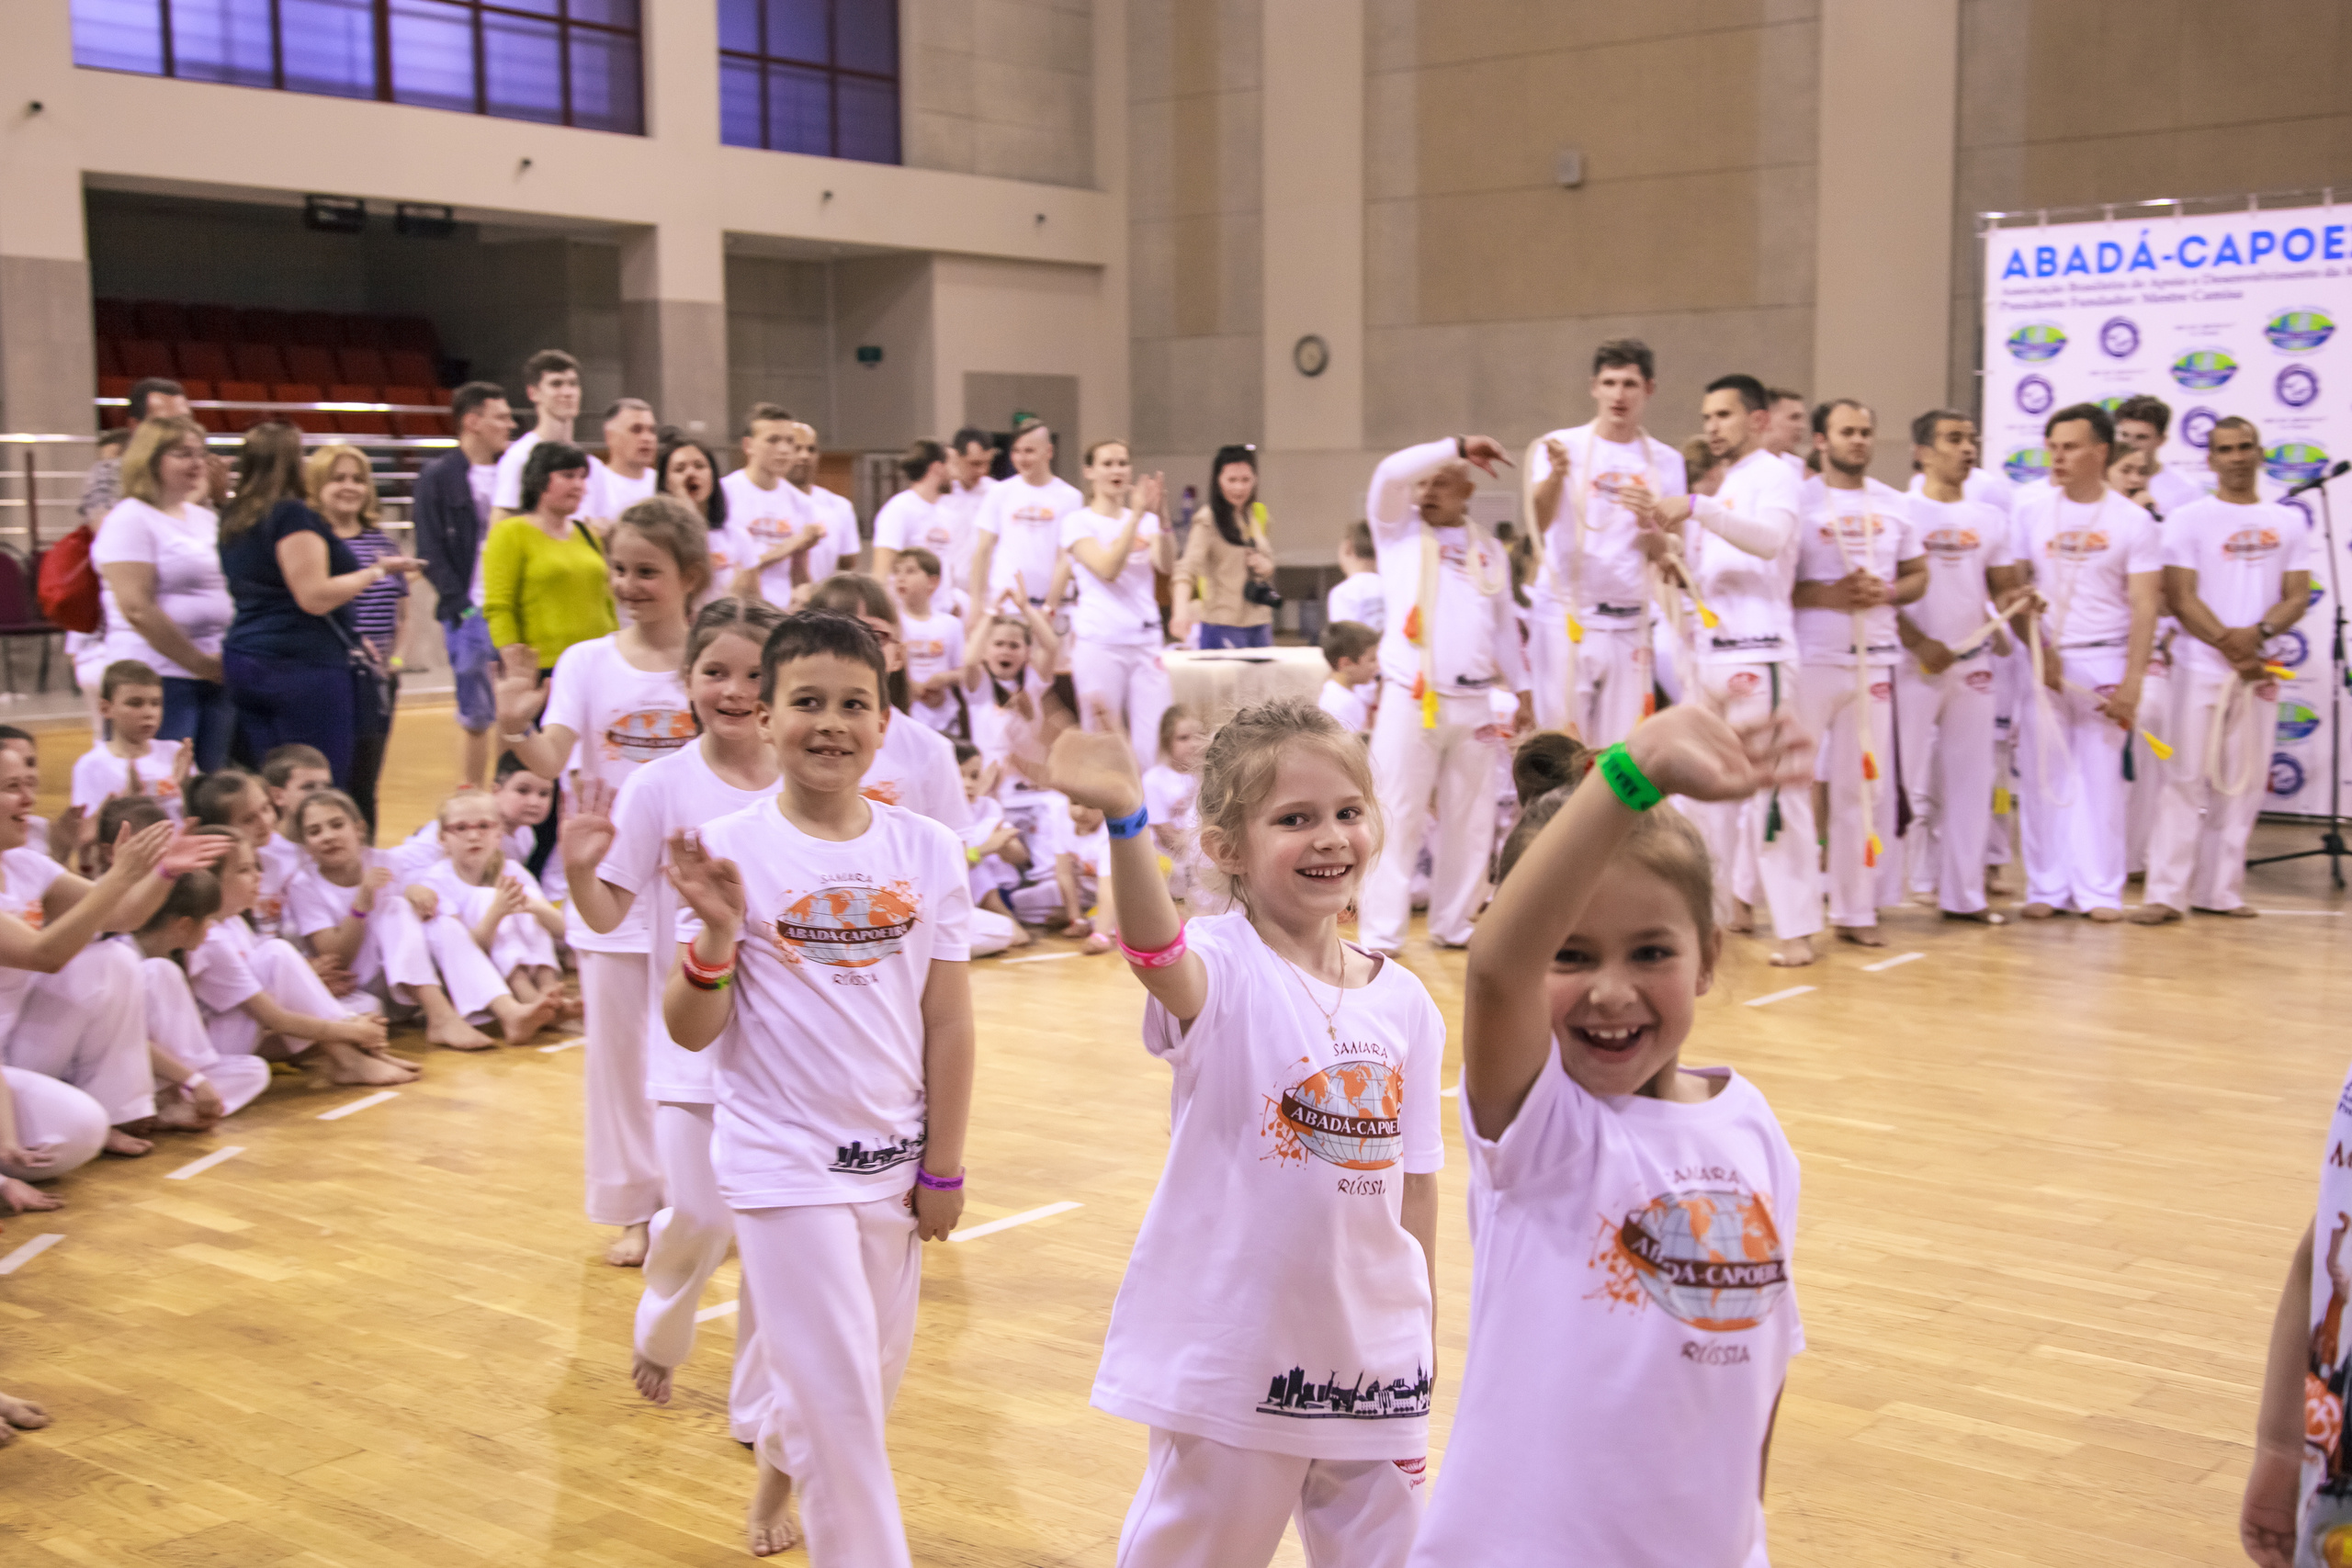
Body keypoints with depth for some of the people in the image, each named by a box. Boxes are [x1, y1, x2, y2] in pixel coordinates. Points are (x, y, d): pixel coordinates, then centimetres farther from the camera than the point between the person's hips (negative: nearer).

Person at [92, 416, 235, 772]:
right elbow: (138, 610, -15)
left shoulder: (204, 518, 17)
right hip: (158, 678, -7)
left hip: (214, 676, 7)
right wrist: (201, 663, -12)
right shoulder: (129, 519, -7)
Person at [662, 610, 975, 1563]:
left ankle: (778, 1464, 49)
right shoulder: (730, 851, -9)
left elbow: (947, 1020, 2)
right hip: (783, 1160, -4)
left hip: (892, 1161, 4)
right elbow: (691, 1031, -9)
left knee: (873, 1373, 18)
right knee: (837, 1393, -1)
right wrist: (717, 932, -27)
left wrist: (943, 1168, 3)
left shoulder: (926, 851, -3)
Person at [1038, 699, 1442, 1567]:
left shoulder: (1404, 1000, 1)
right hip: (1228, 1354, -4)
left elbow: (1413, 1181, 8)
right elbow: (1156, 951, -38)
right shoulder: (1224, 969, -13)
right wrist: (1125, 822, -58)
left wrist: (1422, 1347, 12)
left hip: (1371, 1355, 4)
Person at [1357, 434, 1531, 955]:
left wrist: (1521, 688, 18)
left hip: (1473, 702, 4)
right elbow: (1390, 472, -13)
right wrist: (1458, 445, -14)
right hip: (1410, 699, -4)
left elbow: (1503, 624, 21)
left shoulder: (1487, 549, 14)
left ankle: (1452, 924, 19)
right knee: (1397, 817, -6)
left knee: (1470, 820, 8)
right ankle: (1381, 935, -3)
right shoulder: (1398, 530, 5)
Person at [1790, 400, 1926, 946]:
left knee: (1866, 786, 6)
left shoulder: (1895, 505, 12)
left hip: (1874, 660, 4)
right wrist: (1826, 595, -19)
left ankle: (1856, 910, 15)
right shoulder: (1798, 501, -2)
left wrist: (1885, 593, -6)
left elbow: (1917, 576, 16)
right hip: (1808, 658, -4)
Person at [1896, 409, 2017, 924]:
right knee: (1908, 779, -3)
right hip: (1914, 664, -5)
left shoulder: (1989, 518, 12)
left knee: (1971, 781, 8)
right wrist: (1919, 644, -15)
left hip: (1975, 664, 5)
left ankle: (1964, 893, 16)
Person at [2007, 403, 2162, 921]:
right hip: (2042, 660, 1)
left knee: (2101, 775, 1)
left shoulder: (2133, 521, -1)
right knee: (2041, 775, 2)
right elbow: (2012, 588, 1)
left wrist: (2131, 681, -9)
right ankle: (2045, 887, 10)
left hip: (2105, 661, -1)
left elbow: (2143, 606, -2)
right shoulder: (2029, 510, 1)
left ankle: (2099, 890, 8)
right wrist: (2040, 651, -9)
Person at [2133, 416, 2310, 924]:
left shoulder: (2288, 521, 10)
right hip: (2202, 669, -3)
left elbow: (2297, 596, 5)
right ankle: (2166, 892, -4)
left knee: (2243, 785, 6)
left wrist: (2259, 632, -14)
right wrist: (2231, 647, -15)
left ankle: (2222, 891, 14)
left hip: (2260, 671, 4)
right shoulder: (2189, 519, -1)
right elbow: (2180, 597, -7)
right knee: (2187, 780, -6)